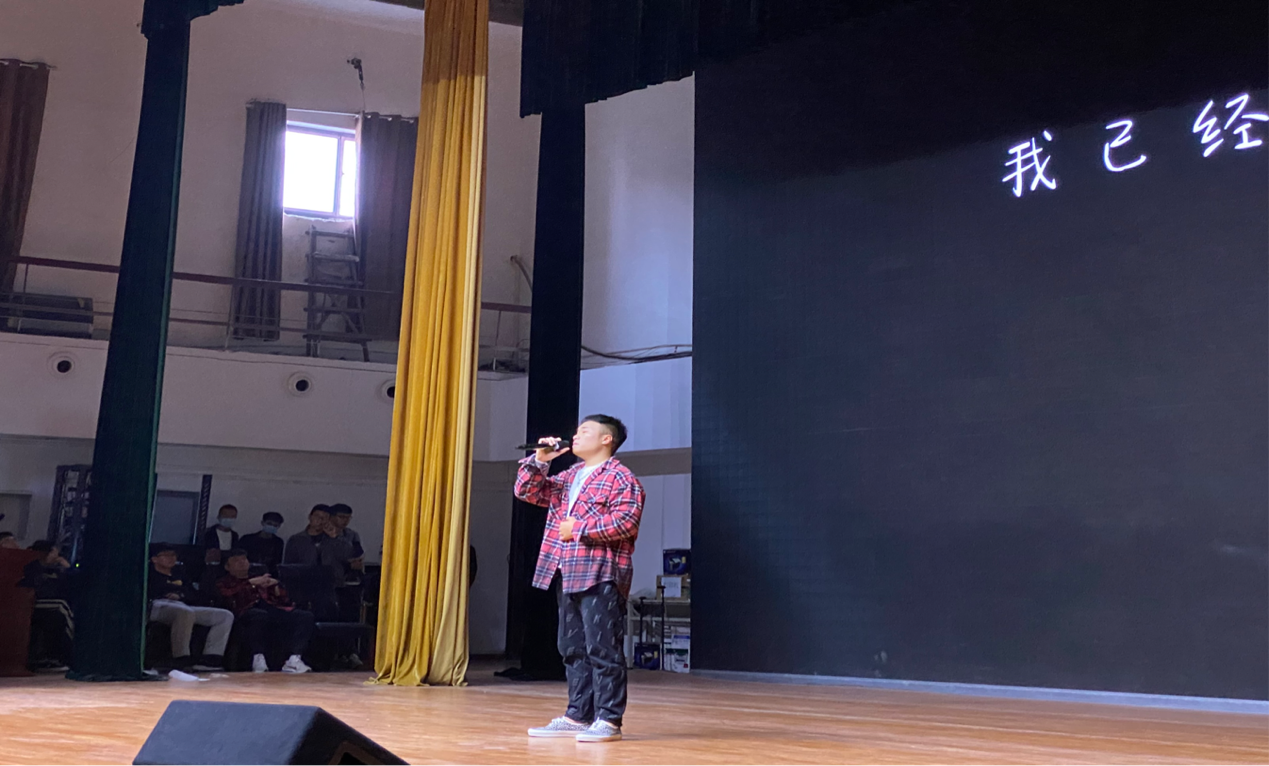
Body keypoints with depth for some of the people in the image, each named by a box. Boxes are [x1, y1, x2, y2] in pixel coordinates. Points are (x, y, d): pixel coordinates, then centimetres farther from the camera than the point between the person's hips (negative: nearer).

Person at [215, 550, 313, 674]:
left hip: (272, 609, 4)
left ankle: (294, 660, -40)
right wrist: (251, 583, -8)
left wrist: (276, 585, 5)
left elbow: (284, 601, 24)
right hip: (248, 611, -4)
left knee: (305, 616, -25)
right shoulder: (224, 583, 27)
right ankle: (258, 659, -36)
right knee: (260, 615, -42)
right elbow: (229, 594, 1)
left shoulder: (261, 579, 36)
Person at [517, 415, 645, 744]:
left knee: (603, 649, -7)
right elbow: (526, 491, 21)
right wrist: (539, 461, 5)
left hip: (601, 576, -9)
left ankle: (608, 720, -3)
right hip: (568, 575, 9)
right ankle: (578, 716, 19)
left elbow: (626, 522, -20)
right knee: (573, 650, 12)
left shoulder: (620, 478, -7)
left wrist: (579, 527, -16)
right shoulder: (568, 477, 20)